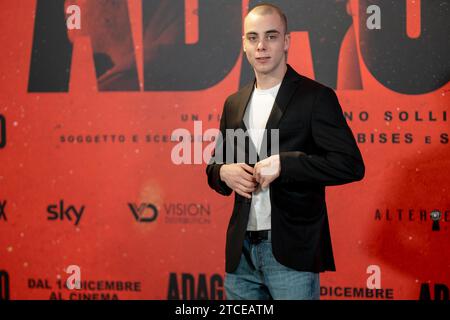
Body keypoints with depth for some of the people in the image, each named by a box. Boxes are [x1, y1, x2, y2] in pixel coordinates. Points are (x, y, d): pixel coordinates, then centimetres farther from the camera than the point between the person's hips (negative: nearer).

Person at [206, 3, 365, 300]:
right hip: (242, 250, 5)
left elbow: (351, 165, -12)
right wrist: (224, 173, -1)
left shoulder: (315, 97, -4)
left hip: (292, 251, -5)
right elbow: (215, 165, 22)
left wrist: (283, 163, -20)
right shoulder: (234, 103, 14)